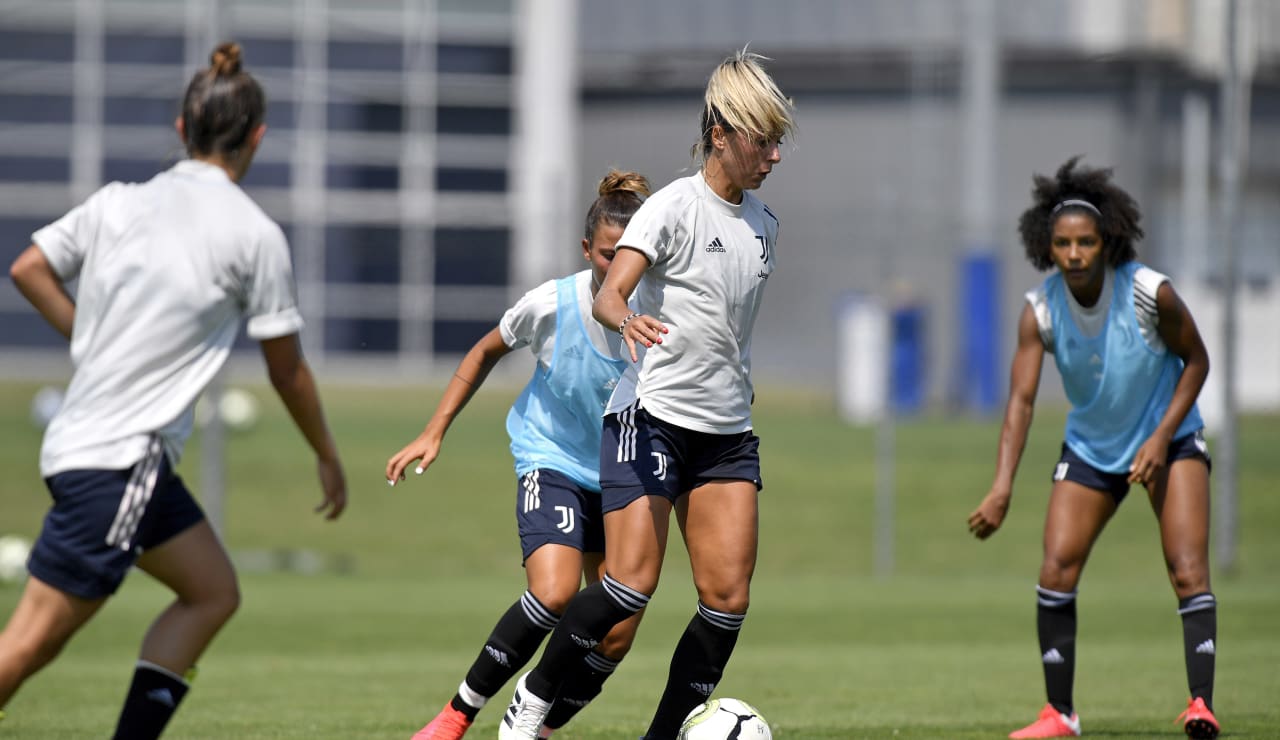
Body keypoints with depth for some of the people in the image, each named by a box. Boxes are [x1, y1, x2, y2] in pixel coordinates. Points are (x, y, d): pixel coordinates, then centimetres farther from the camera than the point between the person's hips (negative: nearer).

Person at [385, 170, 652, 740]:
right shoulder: (550, 305, -18)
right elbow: (486, 353, 2)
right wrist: (434, 432, -1)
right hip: (552, 461, -3)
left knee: (618, 634, -4)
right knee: (555, 592, -28)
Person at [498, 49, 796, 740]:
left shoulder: (761, 222, 12)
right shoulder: (675, 206, -9)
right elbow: (607, 295, -21)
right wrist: (626, 320, -43)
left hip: (727, 434, 7)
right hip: (651, 417, -7)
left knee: (728, 598, -5)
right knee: (632, 584, -15)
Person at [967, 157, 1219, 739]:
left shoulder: (1151, 293, -24)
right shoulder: (1041, 310, -19)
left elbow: (1195, 360, -9)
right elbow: (1021, 399, -24)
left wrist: (1161, 437, -19)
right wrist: (1002, 488, -36)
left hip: (1168, 440, -3)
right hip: (1090, 448, 3)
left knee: (1187, 570, -17)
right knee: (1055, 571, -4)